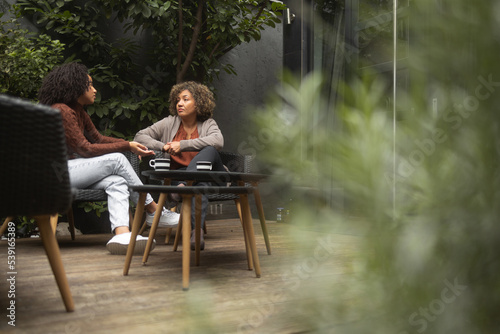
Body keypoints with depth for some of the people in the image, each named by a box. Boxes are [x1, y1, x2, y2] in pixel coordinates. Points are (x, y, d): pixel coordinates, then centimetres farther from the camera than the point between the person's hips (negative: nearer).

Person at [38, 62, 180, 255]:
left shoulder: (78, 112, 16)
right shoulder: (61, 111, -15)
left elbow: (98, 138, 21)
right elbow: (85, 150, -18)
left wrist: (131, 145, 8)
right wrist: (126, 146, -13)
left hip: (67, 169, 9)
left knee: (117, 182, -16)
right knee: (116, 160, -17)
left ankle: (121, 234, -36)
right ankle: (153, 212, -7)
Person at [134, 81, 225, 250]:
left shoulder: (208, 123, 4)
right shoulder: (169, 123, 10)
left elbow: (218, 141, -21)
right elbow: (139, 137, 7)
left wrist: (182, 145, -23)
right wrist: (163, 146, -12)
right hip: (178, 175, 1)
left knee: (210, 150, -33)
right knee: (200, 185, -36)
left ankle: (184, 186, -48)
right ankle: (196, 231, -51)